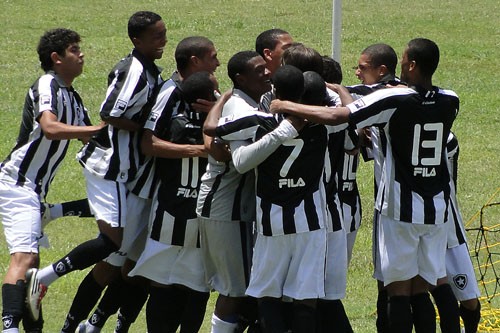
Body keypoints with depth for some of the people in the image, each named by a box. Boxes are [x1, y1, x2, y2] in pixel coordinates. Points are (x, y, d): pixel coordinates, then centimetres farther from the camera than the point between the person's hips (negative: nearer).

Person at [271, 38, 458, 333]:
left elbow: (336, 117, -20)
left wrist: (286, 107, -7)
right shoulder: (450, 102, 0)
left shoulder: (394, 100, -16)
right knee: (421, 291, 9)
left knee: (399, 290, 1)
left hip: (402, 208, -4)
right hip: (437, 208, 4)